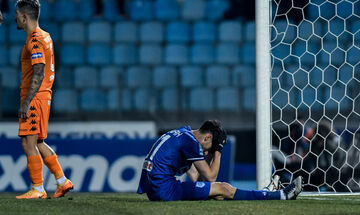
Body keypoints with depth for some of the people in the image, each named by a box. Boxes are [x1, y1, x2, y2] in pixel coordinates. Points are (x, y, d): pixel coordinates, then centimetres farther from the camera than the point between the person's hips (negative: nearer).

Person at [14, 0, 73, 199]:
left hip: (35, 98, -10)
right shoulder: (44, 37, 17)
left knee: (29, 144, -7)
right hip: (43, 96, 10)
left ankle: (38, 189, -5)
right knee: (37, 144, 15)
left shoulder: (35, 40, -14)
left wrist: (26, 102, -22)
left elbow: (38, 74, -21)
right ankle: (62, 181, 17)